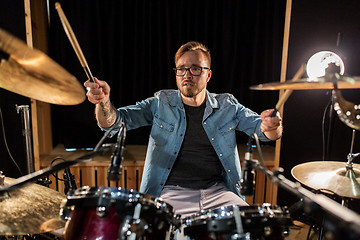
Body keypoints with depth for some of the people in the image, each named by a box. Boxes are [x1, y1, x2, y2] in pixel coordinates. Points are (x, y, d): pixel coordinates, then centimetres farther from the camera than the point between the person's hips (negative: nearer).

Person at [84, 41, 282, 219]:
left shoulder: (227, 106, 7)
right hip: (171, 192, -1)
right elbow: (114, 122, -3)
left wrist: (271, 125, -24)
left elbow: (260, 127, 1)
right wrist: (104, 102, -26)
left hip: (217, 192, 2)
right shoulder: (160, 104, 3)